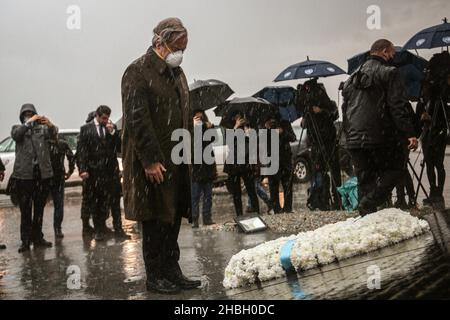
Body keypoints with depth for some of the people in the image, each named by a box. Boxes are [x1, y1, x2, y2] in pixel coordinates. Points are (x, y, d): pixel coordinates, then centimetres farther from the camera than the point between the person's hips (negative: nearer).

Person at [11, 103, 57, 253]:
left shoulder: (42, 128, 11)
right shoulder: (18, 128, 9)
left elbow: (52, 134, -11)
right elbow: (15, 135, -14)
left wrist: (50, 125, -32)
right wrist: (28, 123, -25)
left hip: (42, 173, 2)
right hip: (24, 173, -2)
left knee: (39, 208, 9)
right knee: (25, 209, 0)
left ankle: (37, 238, 17)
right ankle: (26, 240, 3)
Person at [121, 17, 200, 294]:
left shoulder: (177, 73, 16)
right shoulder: (138, 72, -9)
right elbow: (137, 120, -16)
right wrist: (151, 160, -20)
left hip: (177, 161, 8)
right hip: (152, 162, -7)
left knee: (173, 218, 11)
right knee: (154, 219, 1)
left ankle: (172, 270, 21)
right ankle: (155, 276, 11)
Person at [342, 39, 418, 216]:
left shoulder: (353, 77, 20)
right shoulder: (389, 73, -3)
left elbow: (345, 109, 22)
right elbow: (398, 106, -13)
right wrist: (409, 133, -14)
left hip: (354, 140, 7)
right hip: (379, 137, -6)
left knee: (364, 180, 12)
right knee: (394, 169, 7)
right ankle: (368, 204, -10)